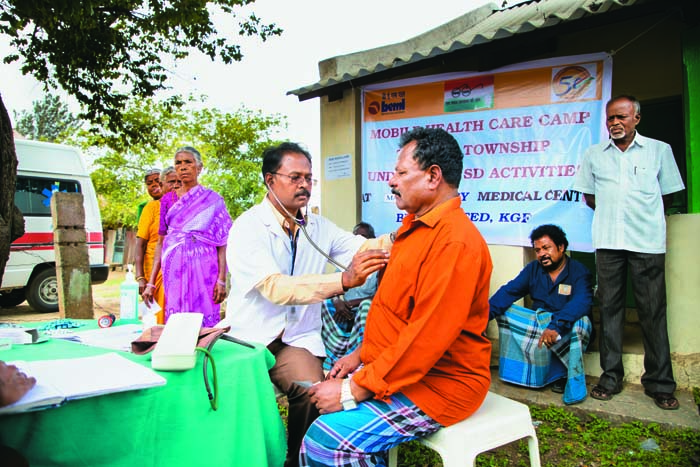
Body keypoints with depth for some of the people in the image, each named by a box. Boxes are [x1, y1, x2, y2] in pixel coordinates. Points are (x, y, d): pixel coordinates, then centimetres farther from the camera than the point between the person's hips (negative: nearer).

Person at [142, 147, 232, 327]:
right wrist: (151, 282, 5)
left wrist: (222, 280, -11)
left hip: (204, 270, -2)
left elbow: (222, 243, -2)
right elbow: (161, 243, 12)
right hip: (174, 271, 3)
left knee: (204, 321, -3)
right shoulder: (167, 200, 12)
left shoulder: (213, 200, 3)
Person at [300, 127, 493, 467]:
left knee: (327, 439, -21)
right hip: (392, 367, 10)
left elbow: (426, 339, -26)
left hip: (438, 384, -10)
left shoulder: (455, 242, -23)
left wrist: (354, 392, -21)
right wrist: (361, 354, 10)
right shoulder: (416, 225, 10)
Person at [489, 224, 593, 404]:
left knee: (581, 322, -36)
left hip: (566, 328, -4)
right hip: (537, 322, 5)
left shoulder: (579, 272, -9)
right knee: (503, 312, -13)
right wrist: (486, 313, -26)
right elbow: (509, 291, -7)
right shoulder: (533, 269, 6)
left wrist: (555, 326, -46)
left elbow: (582, 303, -28)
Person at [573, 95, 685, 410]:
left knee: (653, 310, -1)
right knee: (609, 307, 4)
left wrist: (644, 218, 8)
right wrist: (613, 214, 10)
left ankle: (660, 383, 9)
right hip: (607, 241, 2)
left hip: (648, 242, -1)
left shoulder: (659, 150, 8)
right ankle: (610, 377, 12)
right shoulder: (594, 154, 12)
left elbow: (667, 194, 12)